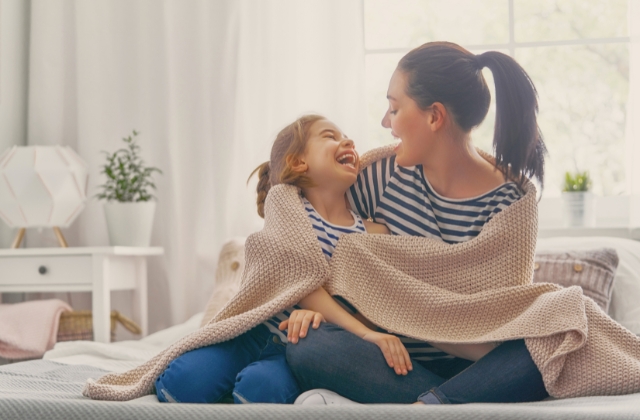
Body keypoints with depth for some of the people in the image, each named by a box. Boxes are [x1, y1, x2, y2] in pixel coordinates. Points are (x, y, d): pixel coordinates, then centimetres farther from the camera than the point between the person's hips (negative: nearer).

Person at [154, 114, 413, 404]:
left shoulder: (372, 232, 5)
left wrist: (322, 313, -27)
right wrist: (362, 331, -29)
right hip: (258, 331, 0)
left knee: (261, 386, -33)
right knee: (186, 380, -27)